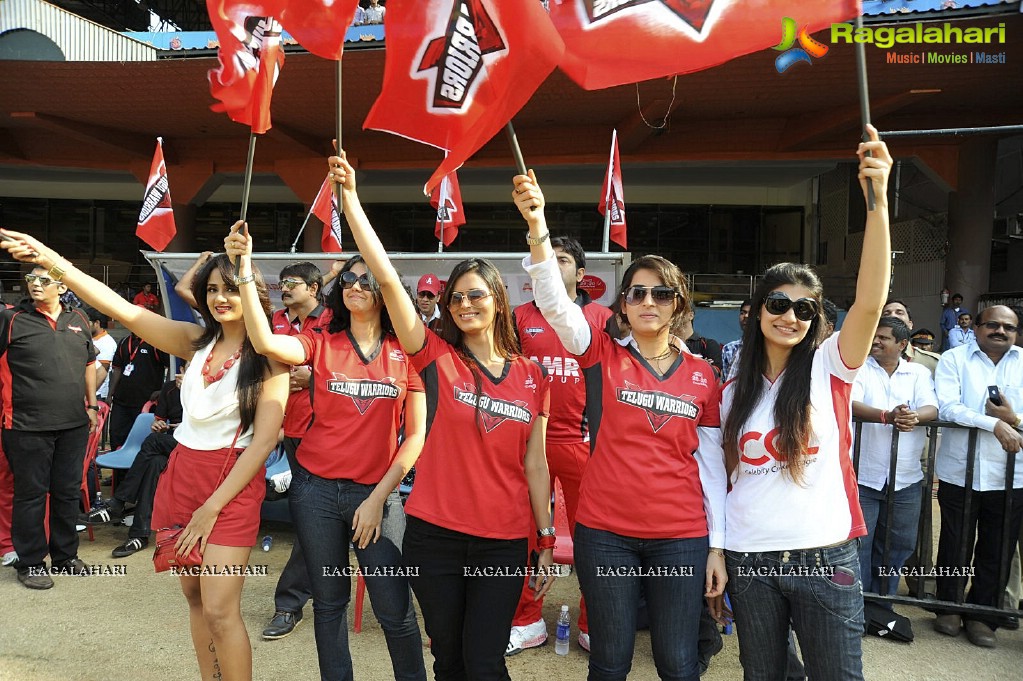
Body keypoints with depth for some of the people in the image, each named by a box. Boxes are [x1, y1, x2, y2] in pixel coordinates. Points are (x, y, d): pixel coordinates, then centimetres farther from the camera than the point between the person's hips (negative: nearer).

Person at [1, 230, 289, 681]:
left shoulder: (269, 357, -9)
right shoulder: (196, 341, 5)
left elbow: (265, 439, -12)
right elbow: (125, 311, -3)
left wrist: (213, 506, -14)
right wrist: (54, 262, -13)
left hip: (234, 482, -5)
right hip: (181, 473, 6)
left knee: (219, 609, -9)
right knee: (194, 596, 13)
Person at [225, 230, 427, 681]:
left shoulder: (406, 353, -1)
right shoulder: (321, 344, 1)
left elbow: (416, 434, -1)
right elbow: (265, 342, -19)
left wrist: (379, 496, -6)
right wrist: (245, 269, -25)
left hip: (377, 492, -1)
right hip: (316, 488, 1)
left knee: (394, 609, 1)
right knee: (329, 600, 14)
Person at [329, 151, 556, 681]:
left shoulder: (531, 375, 3)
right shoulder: (437, 357, -2)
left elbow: (534, 463, 6)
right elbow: (386, 277, -11)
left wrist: (548, 541, 5)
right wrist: (350, 197, -16)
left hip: (504, 542, 1)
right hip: (435, 536, 0)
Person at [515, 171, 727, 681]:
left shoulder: (702, 375, 5)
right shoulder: (603, 355, -1)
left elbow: (711, 463, 7)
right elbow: (555, 303, -17)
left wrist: (717, 545, 4)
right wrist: (537, 226, -32)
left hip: (681, 537, 1)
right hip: (604, 533, -1)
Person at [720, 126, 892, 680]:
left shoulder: (830, 366, -3)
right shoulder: (734, 391, 6)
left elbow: (871, 301, -20)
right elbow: (724, 473, 10)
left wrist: (877, 197, -30)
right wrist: (713, 552, 3)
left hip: (825, 558, -2)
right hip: (749, 560, 3)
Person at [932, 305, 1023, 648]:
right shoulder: (954, 358, 1)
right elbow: (947, 407, -13)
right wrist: (995, 424, -22)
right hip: (959, 472, -2)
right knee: (955, 545, 11)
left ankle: (982, 615, 25)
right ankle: (949, 607, 28)